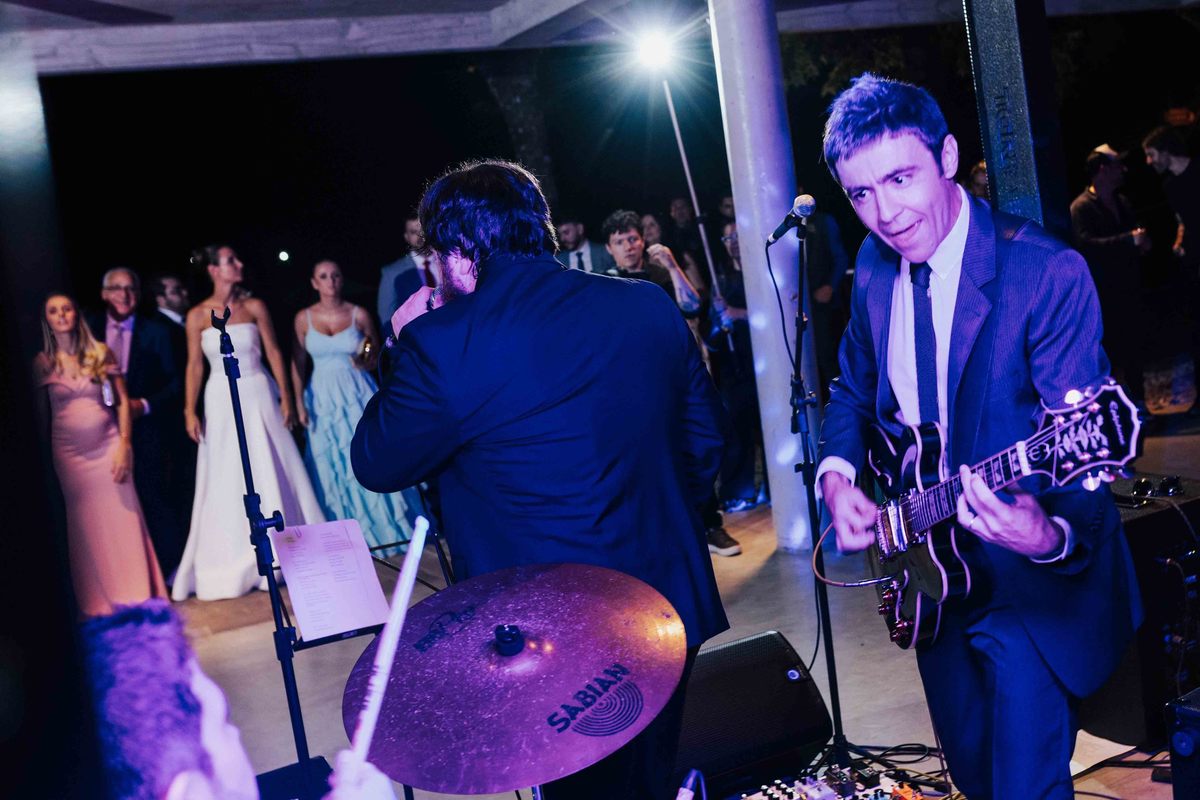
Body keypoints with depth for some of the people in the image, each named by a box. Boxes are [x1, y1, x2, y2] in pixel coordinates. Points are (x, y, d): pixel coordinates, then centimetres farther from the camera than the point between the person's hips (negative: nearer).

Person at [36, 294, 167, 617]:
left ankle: (136, 595, 11)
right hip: (69, 453, 0)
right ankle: (98, 602, 17)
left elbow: (123, 402, 1)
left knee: (122, 519, 1)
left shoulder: (101, 352, 1)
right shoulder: (43, 363, 1)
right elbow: (41, 414, 5)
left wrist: (125, 445, -8)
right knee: (85, 527, 6)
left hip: (108, 446, 0)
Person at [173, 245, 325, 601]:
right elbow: (194, 365, 1)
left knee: (272, 475, 5)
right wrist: (190, 411, -5)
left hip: (258, 395, 0)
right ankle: (233, 563, 15)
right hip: (221, 401, 0)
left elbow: (274, 353, 2)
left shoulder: (254, 307, 1)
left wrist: (285, 398, -2)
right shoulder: (198, 315, 0)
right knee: (227, 482, 4)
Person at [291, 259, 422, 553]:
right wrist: (299, 403, -2)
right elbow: (298, 363, 4)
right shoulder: (303, 318, 2)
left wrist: (365, 361, -13)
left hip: (357, 394, -1)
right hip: (322, 397, 1)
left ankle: (385, 526, 13)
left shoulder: (359, 314, 0)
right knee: (331, 468, 5)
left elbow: (377, 357, 8)